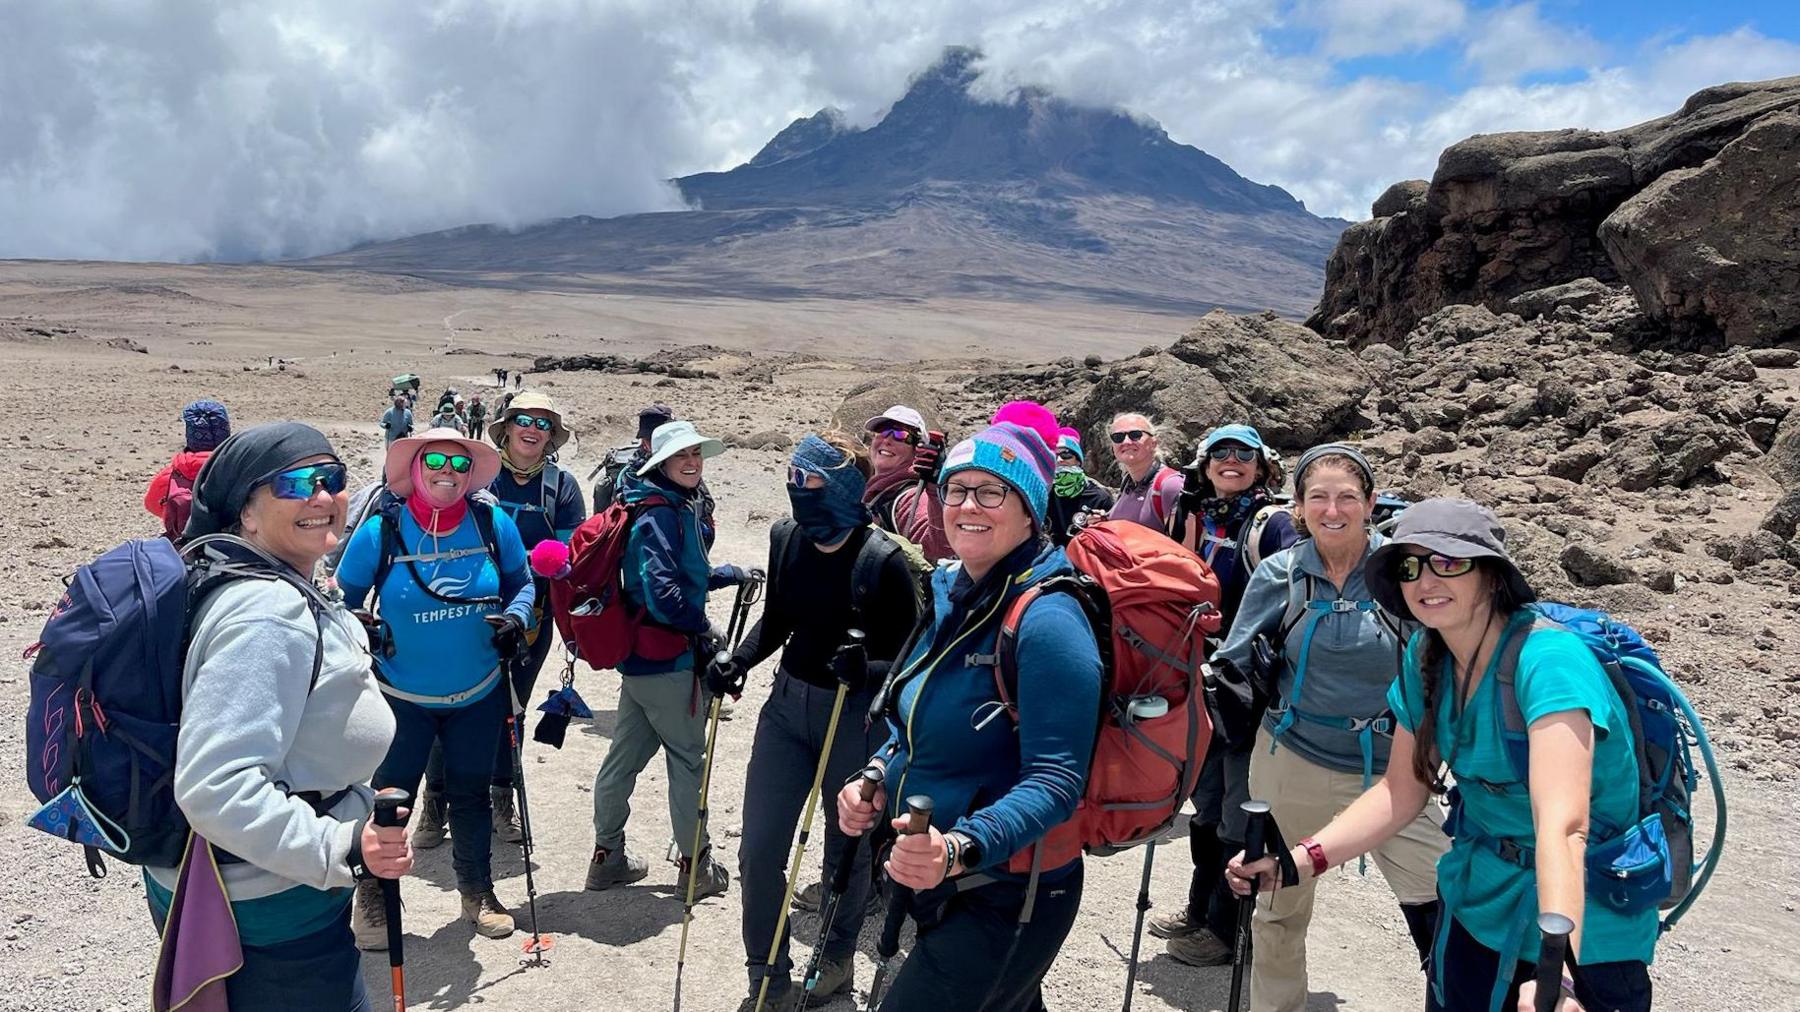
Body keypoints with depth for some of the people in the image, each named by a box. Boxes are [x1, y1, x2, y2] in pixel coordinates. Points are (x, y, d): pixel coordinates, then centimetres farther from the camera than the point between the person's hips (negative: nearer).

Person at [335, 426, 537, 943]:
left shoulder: (494, 524, -8)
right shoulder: (380, 531, -12)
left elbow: (522, 583, 6)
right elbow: (342, 598, 0)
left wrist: (516, 618, -13)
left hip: (478, 695, 2)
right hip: (403, 697, -2)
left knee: (471, 795, 17)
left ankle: (477, 891, 36)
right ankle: (375, 897, 32)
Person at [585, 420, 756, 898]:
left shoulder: (677, 508, 12)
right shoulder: (661, 514, -18)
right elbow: (660, 590, -26)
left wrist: (726, 575, 18)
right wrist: (702, 627, -15)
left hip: (639, 656, 10)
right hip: (668, 659, -10)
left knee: (625, 754, 16)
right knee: (688, 758, 3)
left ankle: (607, 857, 28)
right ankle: (696, 866, 15)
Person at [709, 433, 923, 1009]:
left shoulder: (883, 560, -19)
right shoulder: (786, 539, -3)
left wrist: (861, 667, -33)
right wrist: (736, 662, -5)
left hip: (856, 718, -4)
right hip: (788, 704, 5)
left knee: (847, 847, 15)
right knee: (758, 851, 4)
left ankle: (837, 959, 41)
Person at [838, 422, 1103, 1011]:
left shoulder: (1046, 619, -23)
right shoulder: (948, 592, 2)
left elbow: (1054, 781, -27)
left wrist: (960, 849, -40)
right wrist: (877, 775, -4)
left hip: (1006, 902, -8)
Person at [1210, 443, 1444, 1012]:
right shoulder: (1280, 574, -5)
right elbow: (1233, 665, 1)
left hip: (1389, 768, -1)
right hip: (1293, 762, 1)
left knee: (1440, 911, -8)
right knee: (1281, 907, 16)